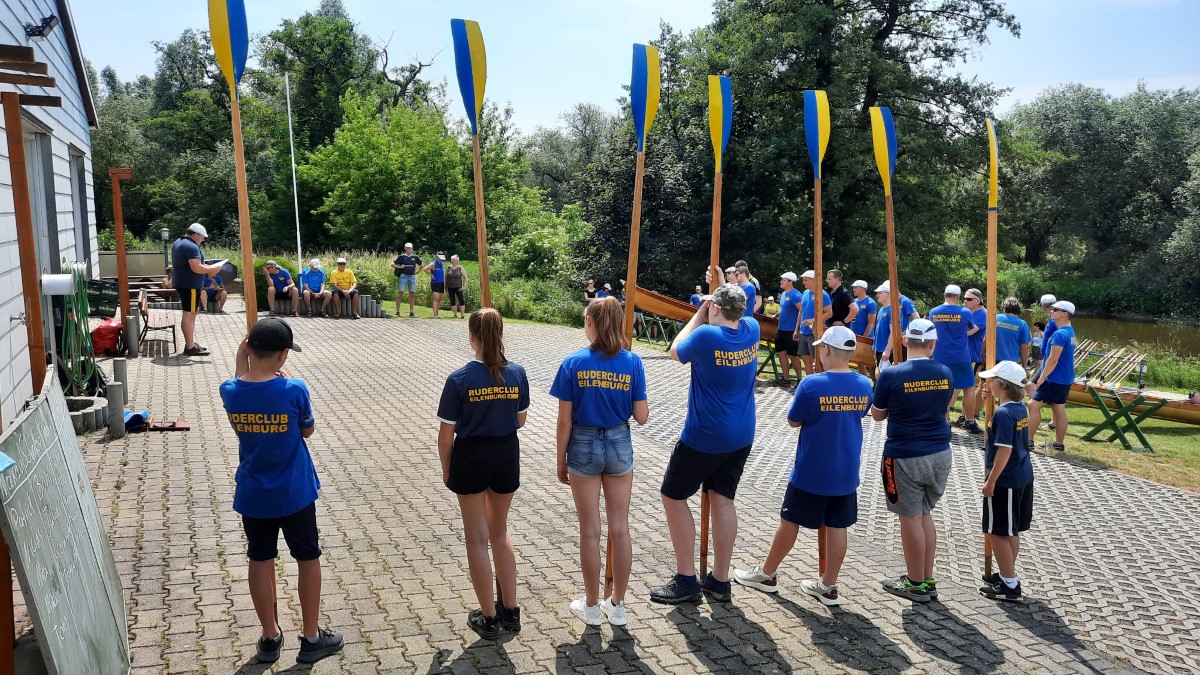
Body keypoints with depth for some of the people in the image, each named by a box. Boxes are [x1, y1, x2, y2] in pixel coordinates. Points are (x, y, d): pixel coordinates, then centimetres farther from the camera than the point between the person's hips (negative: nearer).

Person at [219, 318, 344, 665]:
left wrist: (241, 361, 2)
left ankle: (270, 637, 30)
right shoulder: (294, 389, -21)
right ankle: (312, 638, 23)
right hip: (294, 494, -3)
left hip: (252, 496, 3)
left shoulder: (230, 391, -12)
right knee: (308, 559, 13)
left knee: (260, 561, 17)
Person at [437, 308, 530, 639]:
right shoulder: (517, 373, -7)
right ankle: (510, 611, 27)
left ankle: (489, 618, 21)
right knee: (500, 532, 22)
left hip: (470, 457, -3)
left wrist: (446, 468, 4)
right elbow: (520, 420, 5)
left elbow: (446, 434, -11)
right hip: (507, 455, 4)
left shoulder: (459, 379, -16)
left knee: (477, 538, 12)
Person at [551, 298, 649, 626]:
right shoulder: (632, 362, -7)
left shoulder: (573, 363, -12)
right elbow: (642, 416, -7)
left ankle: (592, 606, 23)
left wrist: (561, 460, 2)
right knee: (620, 529, 11)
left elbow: (565, 420, -9)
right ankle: (617, 605, 23)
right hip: (619, 445, 2)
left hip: (584, 447, -2)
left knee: (590, 531, 10)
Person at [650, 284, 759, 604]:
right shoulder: (752, 330, -2)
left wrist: (700, 315, 4)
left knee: (673, 496, 7)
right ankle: (720, 581, 18)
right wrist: (726, 288, 18)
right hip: (741, 437, 7)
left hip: (703, 437, -7)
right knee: (723, 500, 12)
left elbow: (676, 351, 1)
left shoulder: (707, 335, -20)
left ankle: (686, 581, 10)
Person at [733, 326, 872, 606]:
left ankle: (766, 574, 25)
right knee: (837, 527, 11)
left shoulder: (811, 384, -20)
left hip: (811, 472, -4)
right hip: (847, 473, 4)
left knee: (790, 521, 10)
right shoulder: (864, 386, -4)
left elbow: (793, 421, -8)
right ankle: (828, 587, 22)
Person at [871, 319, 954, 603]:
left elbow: (877, 415, -1)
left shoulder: (891, 375, -16)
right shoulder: (945, 374, -2)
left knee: (910, 518, 6)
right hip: (939, 454, 5)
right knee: (925, 514, 18)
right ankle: (928, 579, 27)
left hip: (905, 457, -5)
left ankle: (917, 585, 17)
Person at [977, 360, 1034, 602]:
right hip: (1023, 477, 9)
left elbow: (1004, 451, -23)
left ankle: (1009, 585, 8)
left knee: (998, 533, 1)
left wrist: (990, 482, -18)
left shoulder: (1003, 414, -22)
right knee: (1011, 531, 19)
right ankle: (1007, 575, 31)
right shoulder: (1020, 409, 6)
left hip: (1005, 482, -9)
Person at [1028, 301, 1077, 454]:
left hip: (1054, 379, -10)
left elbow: (1053, 359, -21)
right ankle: (1059, 444, 17)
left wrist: (1042, 377, -17)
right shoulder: (1070, 332, 12)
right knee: (1059, 410, 12)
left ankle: (1028, 441, -2)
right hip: (1065, 379, 10)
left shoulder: (1060, 334, -20)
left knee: (1034, 405, -5)